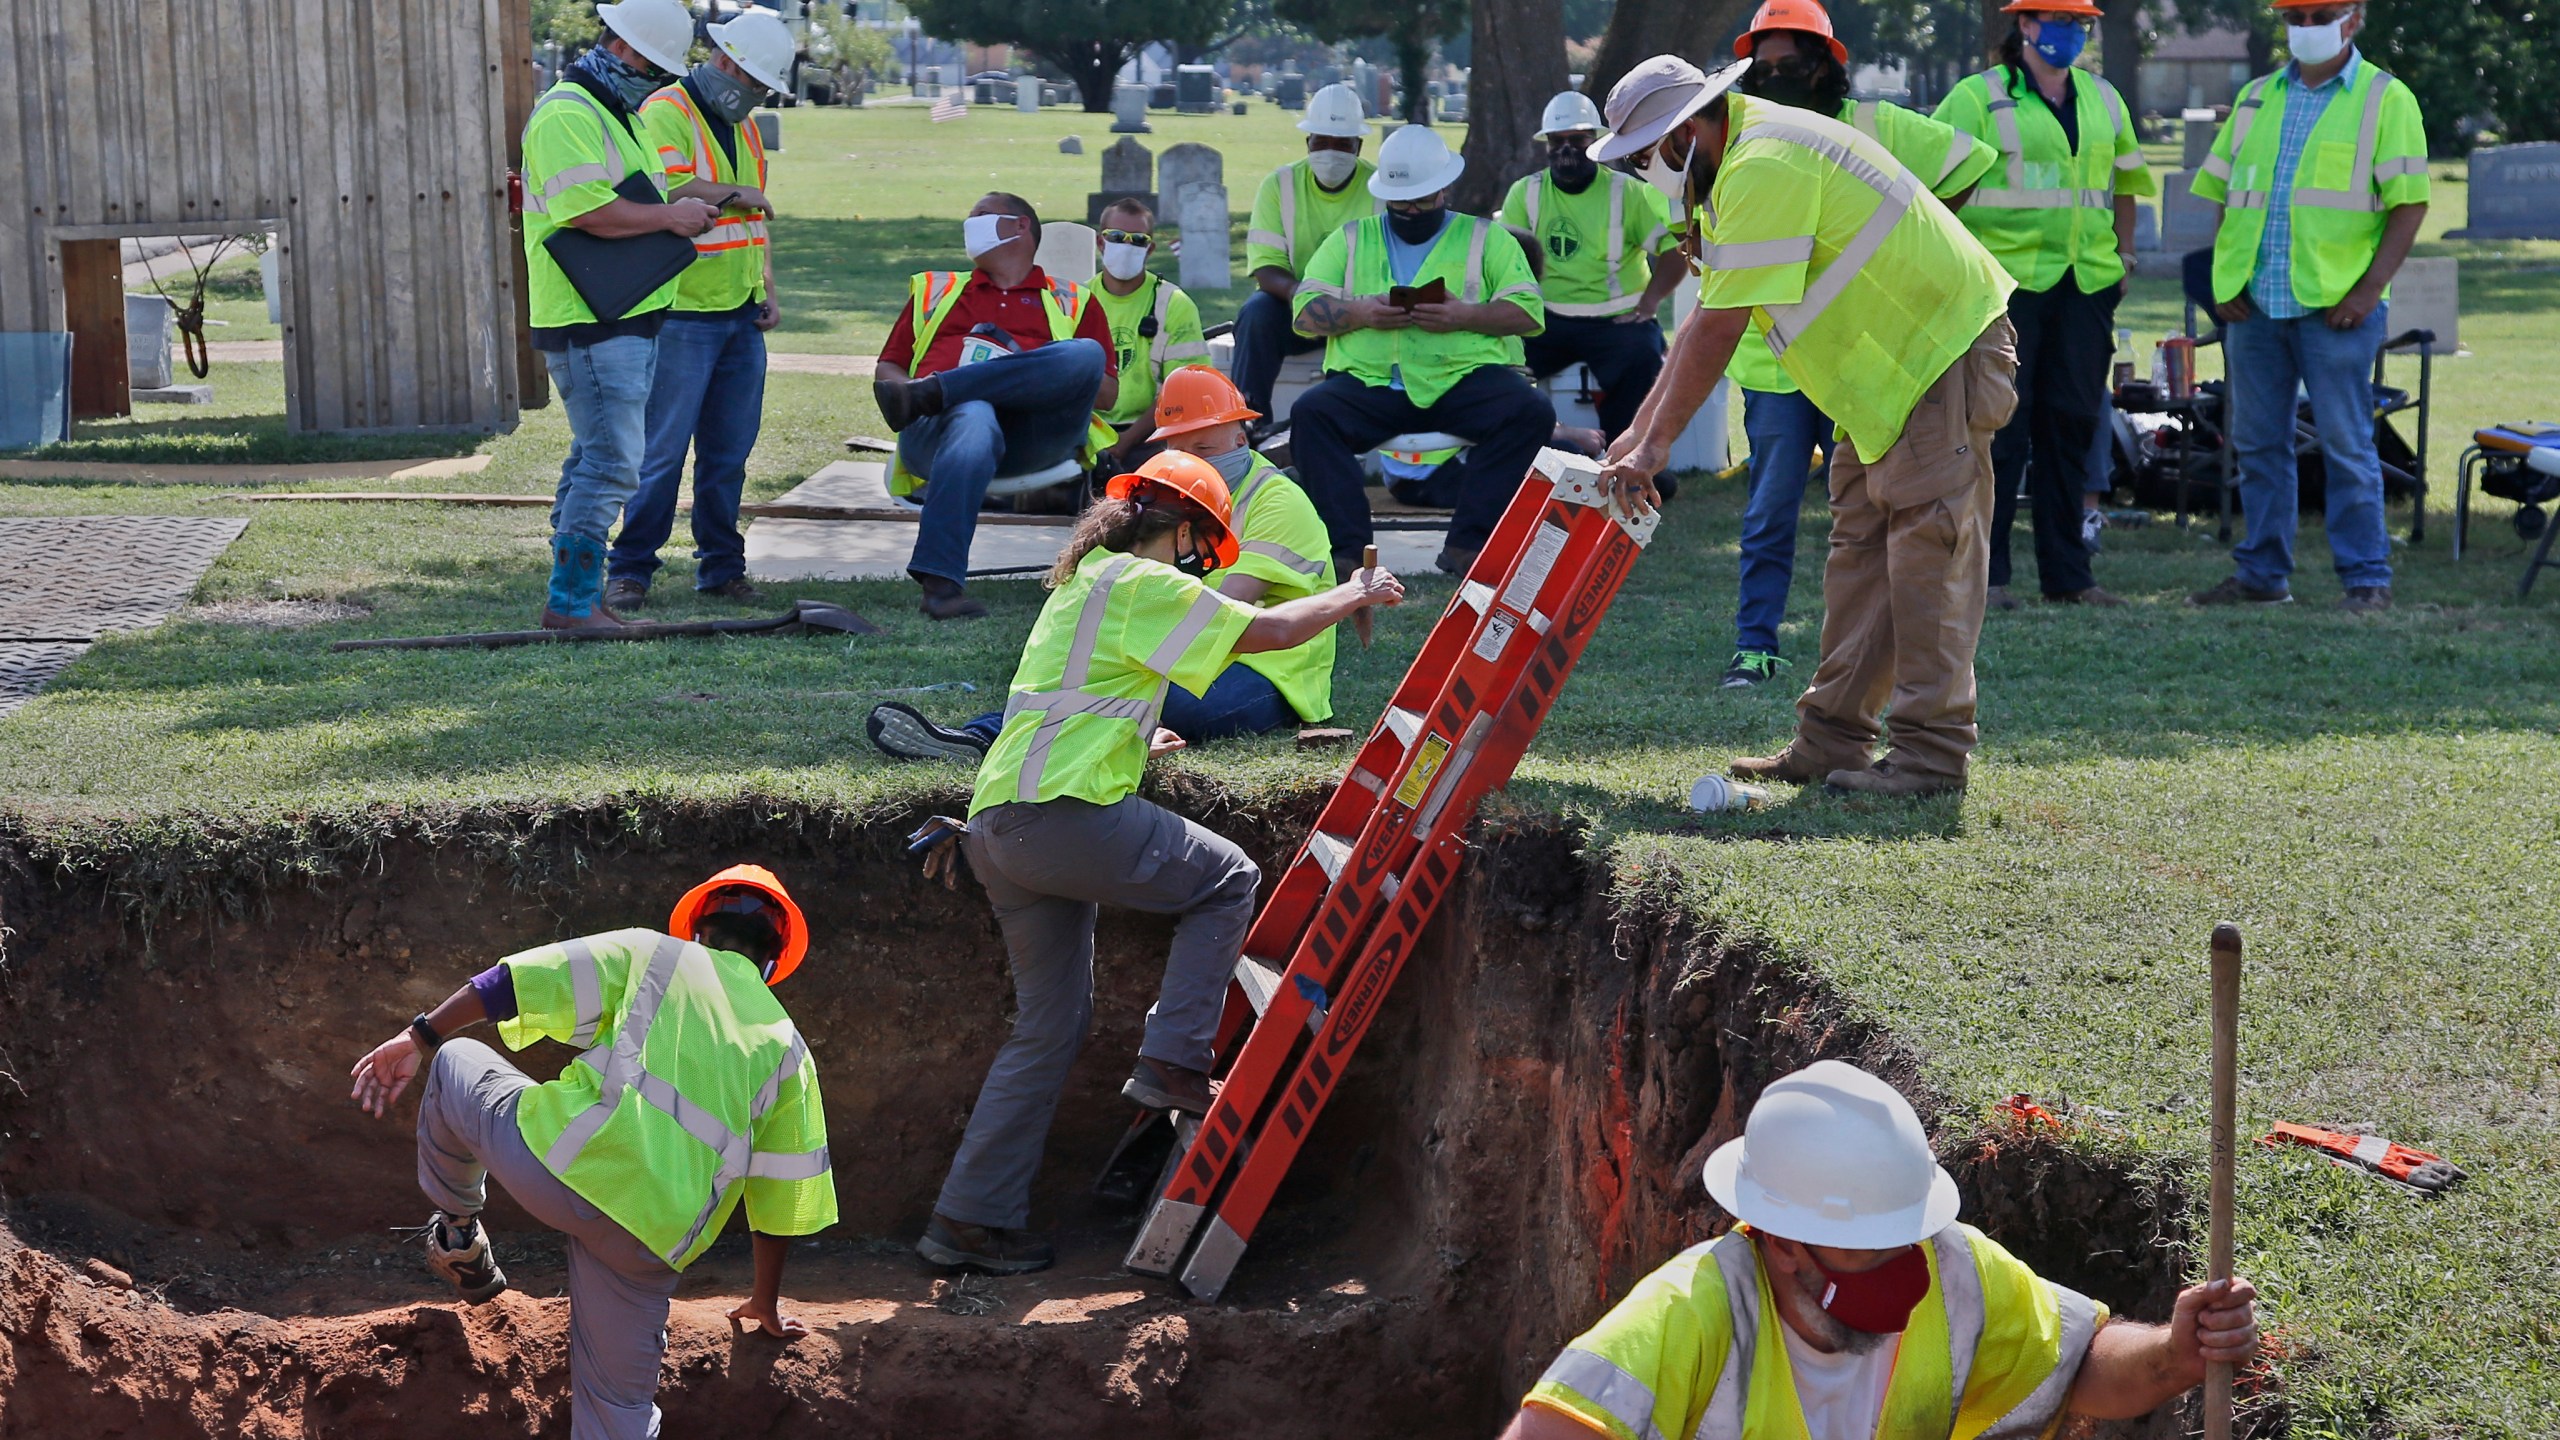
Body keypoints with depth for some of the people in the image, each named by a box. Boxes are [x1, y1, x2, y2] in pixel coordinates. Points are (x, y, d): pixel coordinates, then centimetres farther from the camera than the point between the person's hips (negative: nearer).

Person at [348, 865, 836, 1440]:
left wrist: (421, 1038, 7)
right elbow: (782, 1203, 23)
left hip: (562, 1164, -2)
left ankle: (458, 1233, 36)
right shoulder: (789, 1051, 22)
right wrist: (766, 1306, 36)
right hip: (652, 1237, 2)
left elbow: (515, 981, 3)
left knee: (454, 1060, 27)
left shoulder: (650, 955, 16)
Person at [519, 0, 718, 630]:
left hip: (627, 320, 11)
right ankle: (570, 602, -7)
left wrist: (686, 205, 10)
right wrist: (669, 216, -15)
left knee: (594, 459, 13)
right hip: (590, 323, -11)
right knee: (612, 464, -12)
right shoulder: (567, 114, -14)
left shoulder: (619, 115, 21)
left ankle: (578, 598, 19)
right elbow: (589, 210, -24)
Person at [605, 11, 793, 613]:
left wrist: (767, 290, 16)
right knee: (662, 450, -6)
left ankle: (721, 565, 18)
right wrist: (734, 194, -10)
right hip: (683, 316, -8)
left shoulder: (742, 127, 18)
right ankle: (629, 570, 2)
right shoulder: (666, 113, -9)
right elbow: (668, 189, -25)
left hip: (741, 318, 8)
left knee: (729, 450, 10)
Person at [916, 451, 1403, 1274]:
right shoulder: (1141, 583, -4)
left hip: (999, 827, 10)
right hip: (1062, 816, -9)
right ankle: (1172, 1065, 0)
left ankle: (970, 1218, 11)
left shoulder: (1085, 581, 26)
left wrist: (1135, 746, 48)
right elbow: (1268, 632, -5)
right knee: (1227, 878, 8)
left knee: (1052, 1027, 13)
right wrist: (1355, 595, 10)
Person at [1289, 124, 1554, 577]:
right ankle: (1346, 550, -31)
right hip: (1368, 381, 1)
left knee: (1532, 411, -29)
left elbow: (1528, 312, 6)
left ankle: (1467, 544, -28)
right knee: (1310, 413, -29)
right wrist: (1360, 313, -9)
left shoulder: (1485, 237, 18)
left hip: (1464, 377, 0)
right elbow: (1306, 312, 11)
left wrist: (1464, 315, -12)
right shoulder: (1351, 238, 22)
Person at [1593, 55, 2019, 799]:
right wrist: (1639, 430, 10)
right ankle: (1831, 741, 13)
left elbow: (1719, 327, -25)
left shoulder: (1764, 167, -23)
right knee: (1860, 548, 10)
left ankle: (1930, 752, -8)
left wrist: (1656, 446, -21)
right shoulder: (1742, 166, 12)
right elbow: (1706, 317, 14)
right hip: (1890, 368, 11)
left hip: (1943, 353, -11)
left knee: (1929, 554, -10)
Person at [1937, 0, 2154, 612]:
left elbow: (2123, 180, 27)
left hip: (2087, 283, 5)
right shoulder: (1979, 97, -2)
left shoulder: (2103, 99, 16)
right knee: (2001, 427, -5)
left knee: (2071, 425, 7)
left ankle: (2066, 573, 14)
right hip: (2006, 280, -5)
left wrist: (2124, 253, 17)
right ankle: (1985, 573, 1)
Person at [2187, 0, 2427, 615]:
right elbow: (2223, 194, 17)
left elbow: (2409, 204, -5)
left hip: (2336, 305, -5)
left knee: (2346, 445, -4)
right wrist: (2222, 278, 5)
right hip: (2253, 303, 5)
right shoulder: (2256, 98, 16)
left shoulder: (2385, 98, 1)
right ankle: (2263, 573, 18)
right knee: (2257, 443, 9)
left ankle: (2366, 579, 2)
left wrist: (2369, 289, -13)